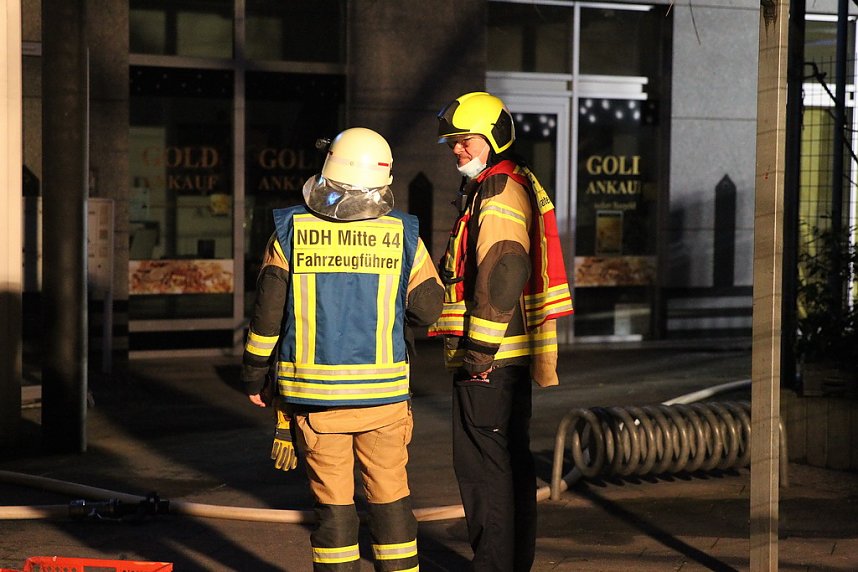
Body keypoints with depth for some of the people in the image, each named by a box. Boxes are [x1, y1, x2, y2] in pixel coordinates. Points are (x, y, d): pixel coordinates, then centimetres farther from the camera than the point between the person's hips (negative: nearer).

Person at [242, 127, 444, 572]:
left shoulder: (291, 232, -5)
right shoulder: (401, 234, -4)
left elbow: (268, 312, -3)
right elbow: (428, 308, 2)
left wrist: (253, 375, 8)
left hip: (314, 391, 0)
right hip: (382, 391, 0)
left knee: (332, 501, 8)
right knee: (390, 497, 12)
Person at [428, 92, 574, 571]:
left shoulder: (498, 193, -13)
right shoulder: (517, 186, 20)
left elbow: (502, 273, -23)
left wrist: (480, 346, -22)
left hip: (488, 355, -11)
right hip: (512, 351, 11)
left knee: (482, 464, -7)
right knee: (513, 461, 16)